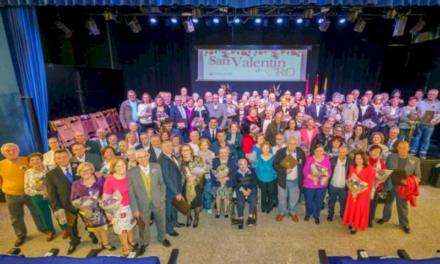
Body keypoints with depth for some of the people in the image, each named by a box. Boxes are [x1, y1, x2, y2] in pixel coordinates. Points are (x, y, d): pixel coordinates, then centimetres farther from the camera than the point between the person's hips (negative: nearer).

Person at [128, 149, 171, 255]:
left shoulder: (156, 167, -9)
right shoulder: (131, 173, -16)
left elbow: (162, 183, 1)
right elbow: (131, 193, -12)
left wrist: (162, 198, -2)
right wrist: (135, 209, -11)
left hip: (158, 202, 2)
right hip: (142, 205, -2)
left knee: (161, 222, 23)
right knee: (143, 226, 20)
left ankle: (162, 238, 53)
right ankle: (144, 243, 50)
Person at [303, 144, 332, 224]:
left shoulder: (327, 159, -6)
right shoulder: (309, 159, -14)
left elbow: (330, 170, 3)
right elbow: (305, 171, -10)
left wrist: (327, 177, -14)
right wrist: (311, 177, -24)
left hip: (322, 185, 2)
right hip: (310, 184, -2)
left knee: (319, 201, 14)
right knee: (309, 201, 14)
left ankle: (316, 216, 38)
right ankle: (308, 213, 43)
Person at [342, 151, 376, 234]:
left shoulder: (369, 169, -13)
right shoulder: (352, 168, 2)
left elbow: (370, 183, -13)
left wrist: (359, 190, -18)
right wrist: (352, 188, -10)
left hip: (363, 193, -4)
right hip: (352, 192, 4)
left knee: (360, 209, 6)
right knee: (352, 208, 11)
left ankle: (356, 226, 17)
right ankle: (351, 223, 29)